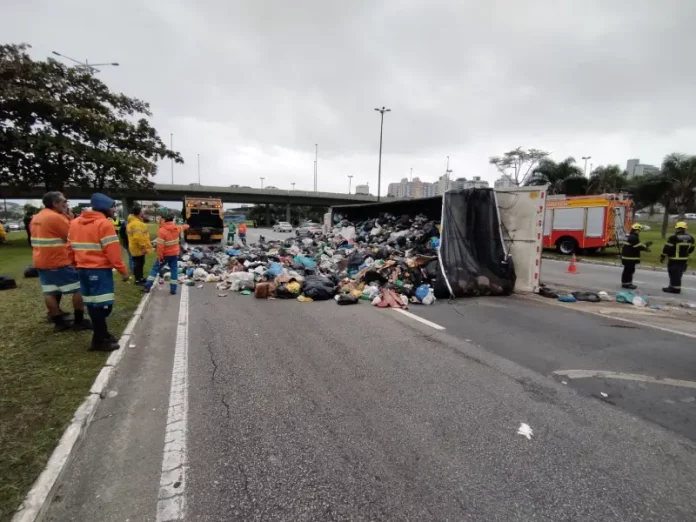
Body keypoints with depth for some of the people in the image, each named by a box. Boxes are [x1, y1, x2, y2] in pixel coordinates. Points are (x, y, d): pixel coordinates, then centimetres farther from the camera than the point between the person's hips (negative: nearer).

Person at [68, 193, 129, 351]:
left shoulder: (75, 222, 14)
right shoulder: (105, 223, -13)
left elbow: (71, 246, 16)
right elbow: (113, 251, -18)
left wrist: (77, 264, 25)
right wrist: (123, 270, -12)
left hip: (83, 268, 9)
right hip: (99, 269, -9)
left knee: (93, 303, 16)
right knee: (103, 305, -2)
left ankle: (102, 334, 27)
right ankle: (99, 340, 4)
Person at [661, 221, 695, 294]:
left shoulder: (674, 237, -16)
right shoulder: (690, 237, 8)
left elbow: (667, 248, -15)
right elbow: (691, 249, 16)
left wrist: (662, 257, -7)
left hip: (674, 259, -7)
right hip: (684, 259, 7)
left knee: (674, 274, -2)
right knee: (678, 274, 16)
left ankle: (675, 288, 0)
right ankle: (675, 287, 24)